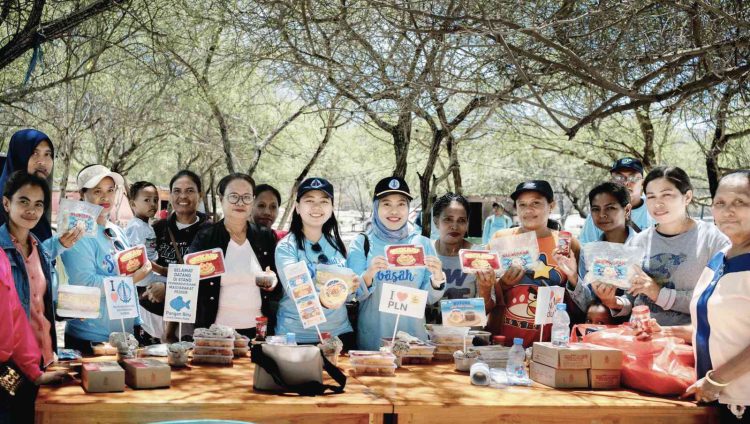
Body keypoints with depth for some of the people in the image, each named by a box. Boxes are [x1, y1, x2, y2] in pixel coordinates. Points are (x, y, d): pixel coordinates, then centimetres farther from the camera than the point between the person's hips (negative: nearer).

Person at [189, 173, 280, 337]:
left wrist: (272, 285, -10)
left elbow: (279, 289, 11)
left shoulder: (266, 237, 5)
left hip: (257, 329, 2)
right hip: (216, 329, -1)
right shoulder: (204, 237, 0)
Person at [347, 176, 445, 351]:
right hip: (373, 340, -1)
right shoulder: (361, 243, -2)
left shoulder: (423, 243, 2)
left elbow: (429, 298, 2)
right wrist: (368, 275, -26)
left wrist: (437, 279, -19)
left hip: (414, 336, 2)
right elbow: (353, 295, -7)